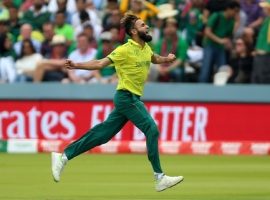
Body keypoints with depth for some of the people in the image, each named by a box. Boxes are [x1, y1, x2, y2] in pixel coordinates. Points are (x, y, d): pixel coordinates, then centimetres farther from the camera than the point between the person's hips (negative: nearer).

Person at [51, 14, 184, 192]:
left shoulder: (146, 48, 9)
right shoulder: (125, 50, -14)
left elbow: (155, 59, 30)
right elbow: (100, 64, -13)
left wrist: (167, 59, 8)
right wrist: (77, 66, -25)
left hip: (132, 98, 8)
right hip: (126, 97, -8)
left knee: (103, 133, 8)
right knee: (152, 129, -13)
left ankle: (63, 156, 12)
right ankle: (160, 178, -11)